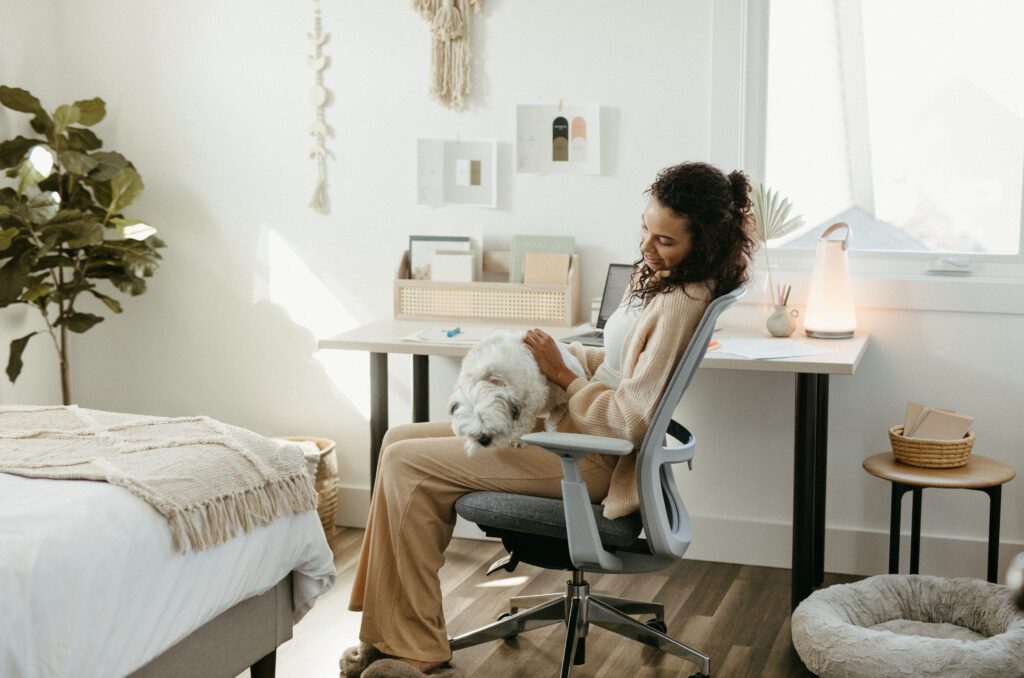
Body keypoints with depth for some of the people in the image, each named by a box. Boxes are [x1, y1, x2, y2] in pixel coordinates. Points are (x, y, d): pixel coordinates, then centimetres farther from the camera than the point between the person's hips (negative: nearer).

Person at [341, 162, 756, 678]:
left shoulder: (684, 302, -22)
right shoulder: (657, 275, 8)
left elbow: (629, 420, -24)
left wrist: (563, 375, -14)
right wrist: (569, 355, 3)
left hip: (591, 459, -11)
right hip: (571, 429, 11)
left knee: (406, 465, -12)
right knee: (400, 441, 10)